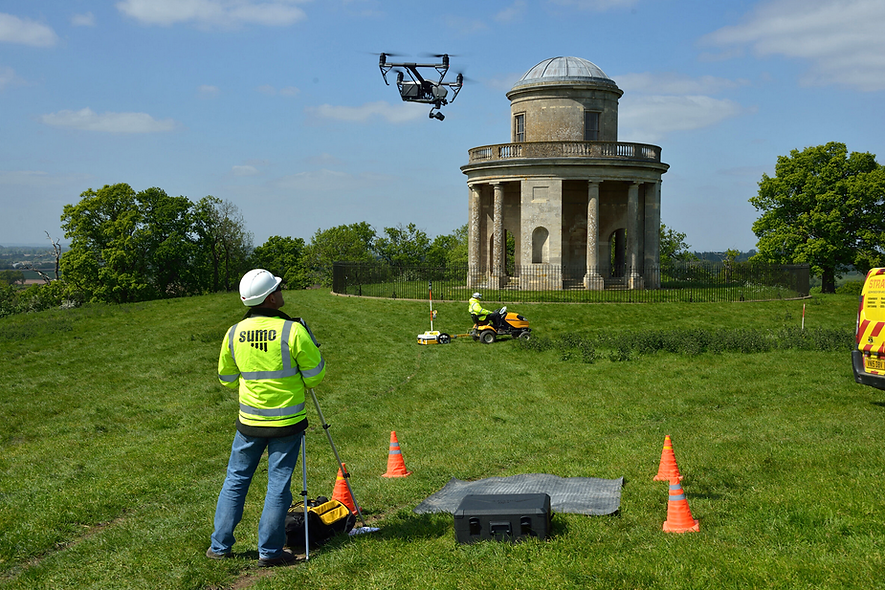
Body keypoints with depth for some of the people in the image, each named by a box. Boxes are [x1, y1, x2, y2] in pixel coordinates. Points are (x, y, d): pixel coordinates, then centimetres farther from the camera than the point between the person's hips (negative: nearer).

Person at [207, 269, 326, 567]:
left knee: (236, 479, 16)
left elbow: (226, 378, 10)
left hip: (249, 420, 4)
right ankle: (270, 551, 12)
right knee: (278, 485, 6)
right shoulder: (293, 330, -17)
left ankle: (220, 545, 22)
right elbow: (315, 375, -9)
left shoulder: (234, 333, -3)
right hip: (287, 422, -4)